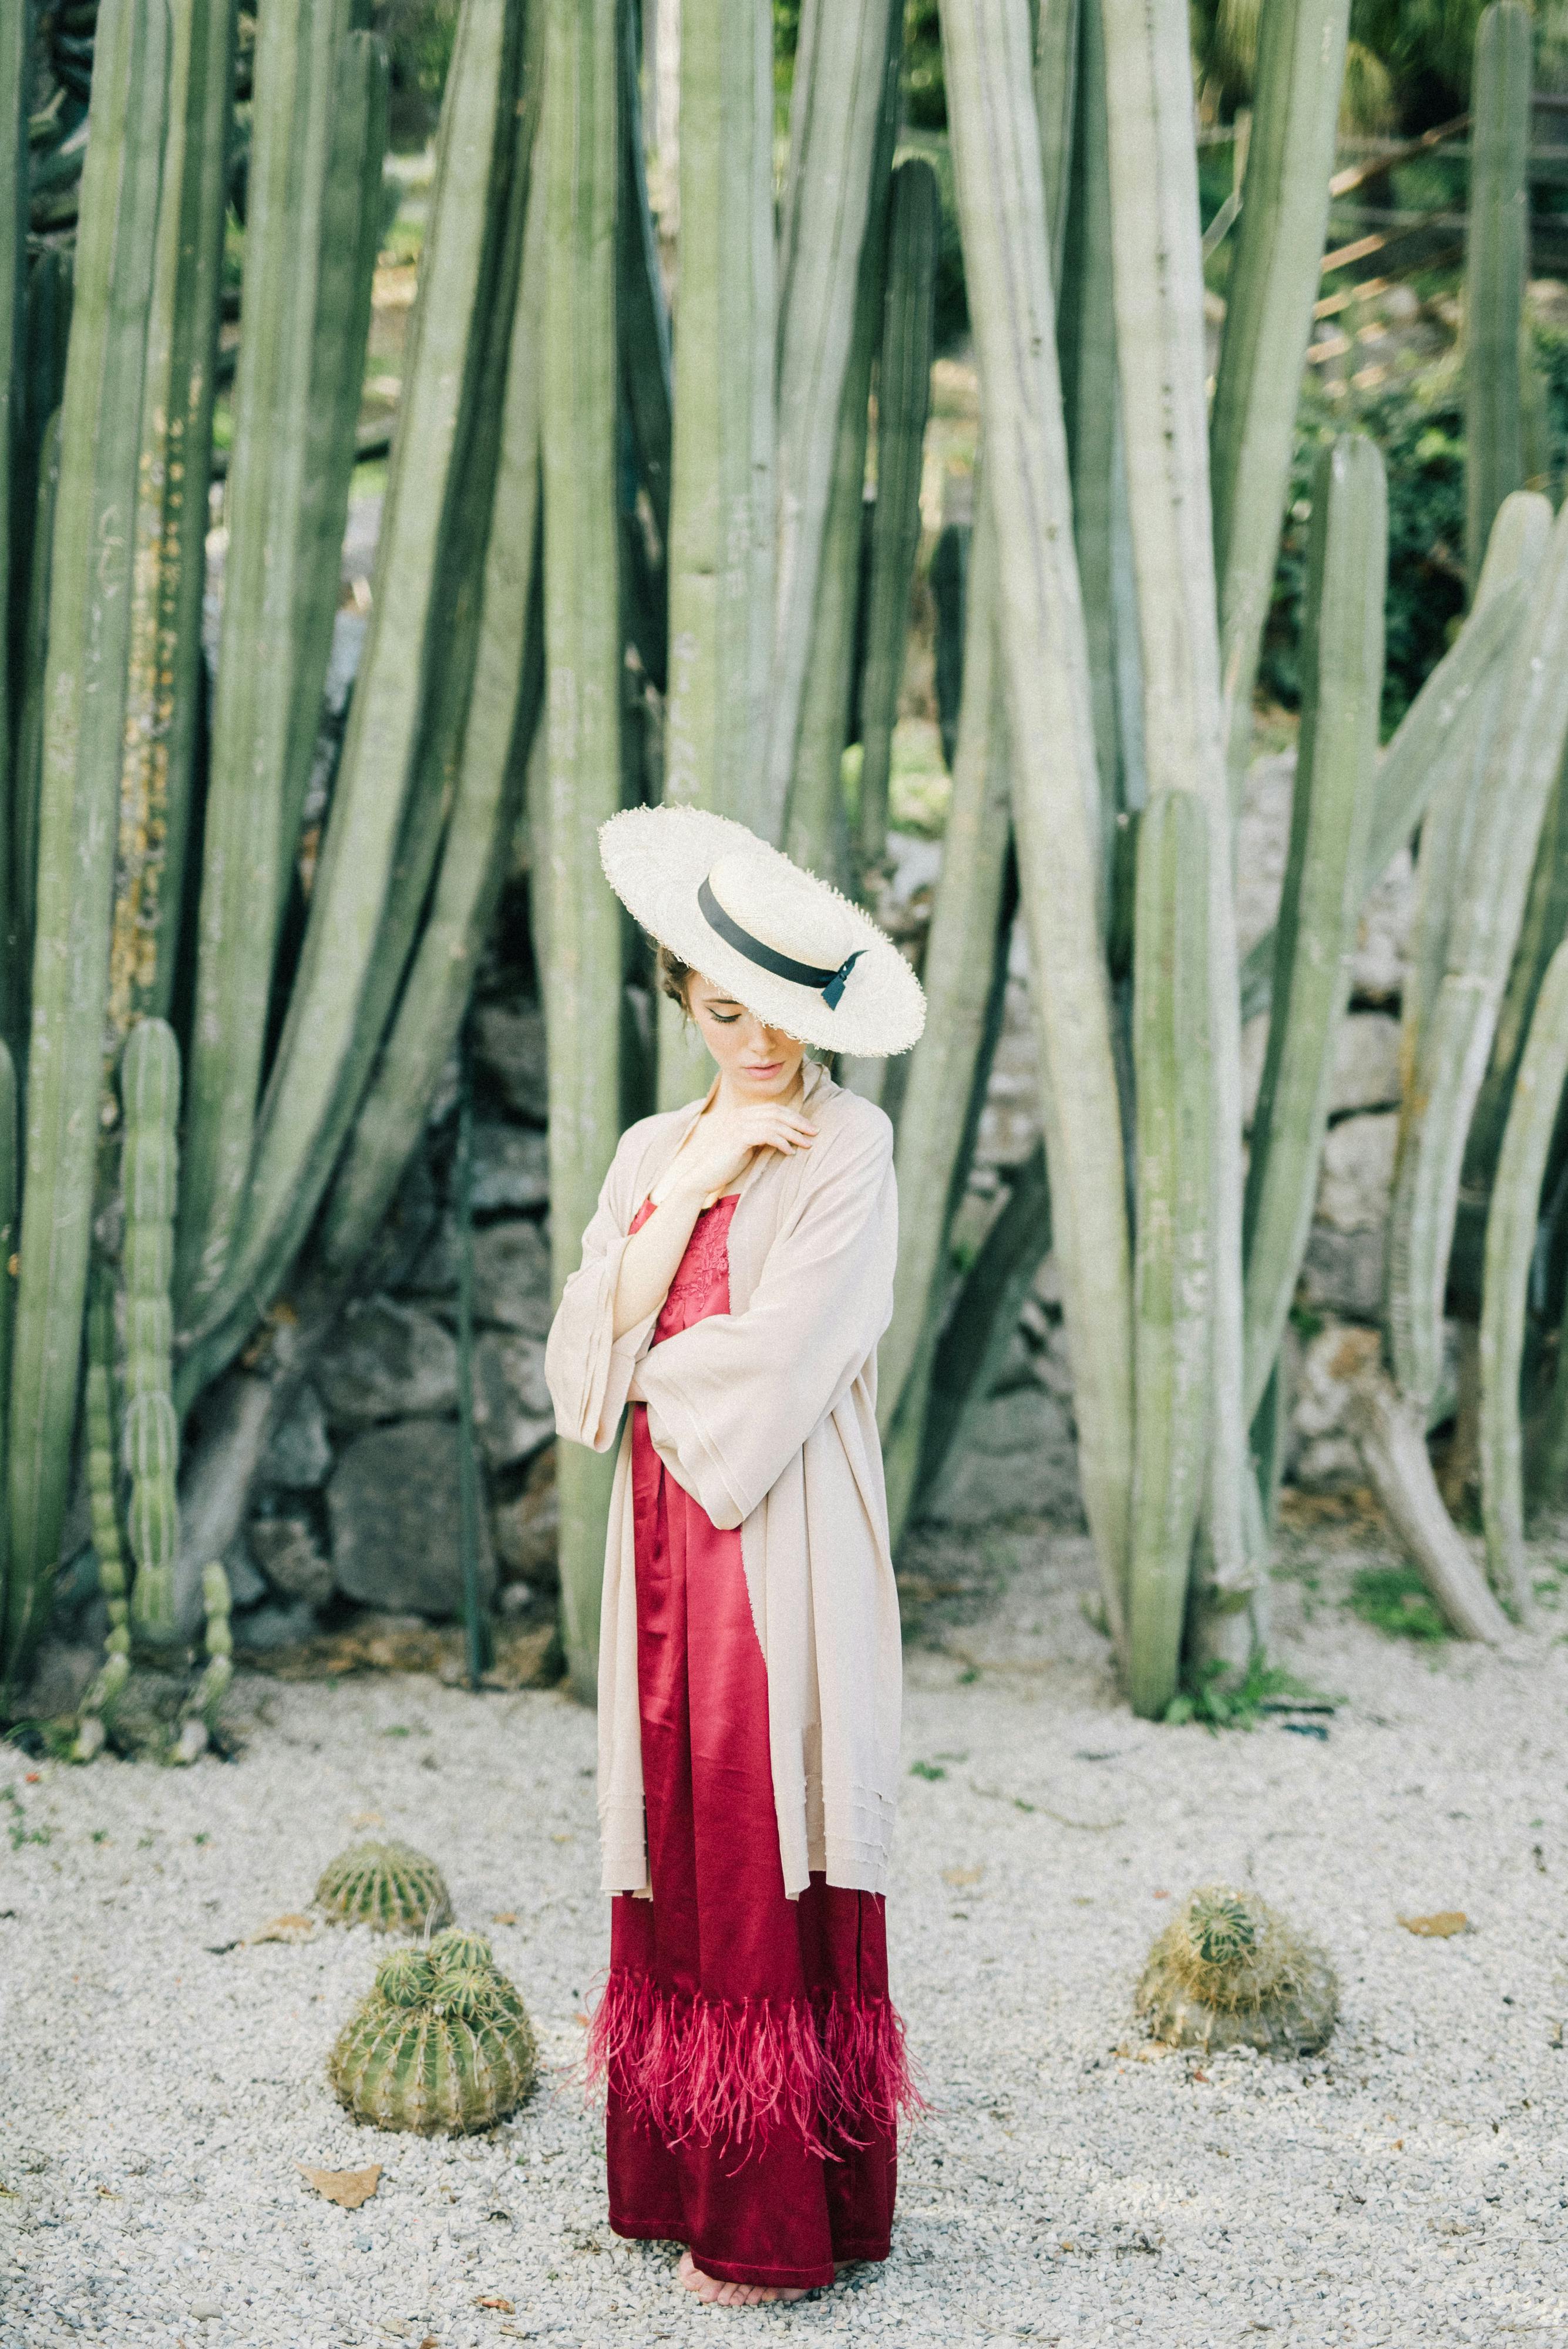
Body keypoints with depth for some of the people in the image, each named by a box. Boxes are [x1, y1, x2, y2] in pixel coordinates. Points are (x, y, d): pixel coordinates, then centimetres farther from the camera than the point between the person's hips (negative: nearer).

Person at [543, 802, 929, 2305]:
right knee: (679, 1851, 9)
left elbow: (773, 1363, -14)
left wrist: (649, 1366, 1)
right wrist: (688, 1190, -8)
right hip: (667, 1548, 6)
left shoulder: (847, 1147, -5)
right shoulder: (653, 1153, 12)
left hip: (785, 1549, -6)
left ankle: (788, 2220, 7)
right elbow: (589, 1359, 0)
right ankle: (678, 2176, 21)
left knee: (774, 1857, -2)